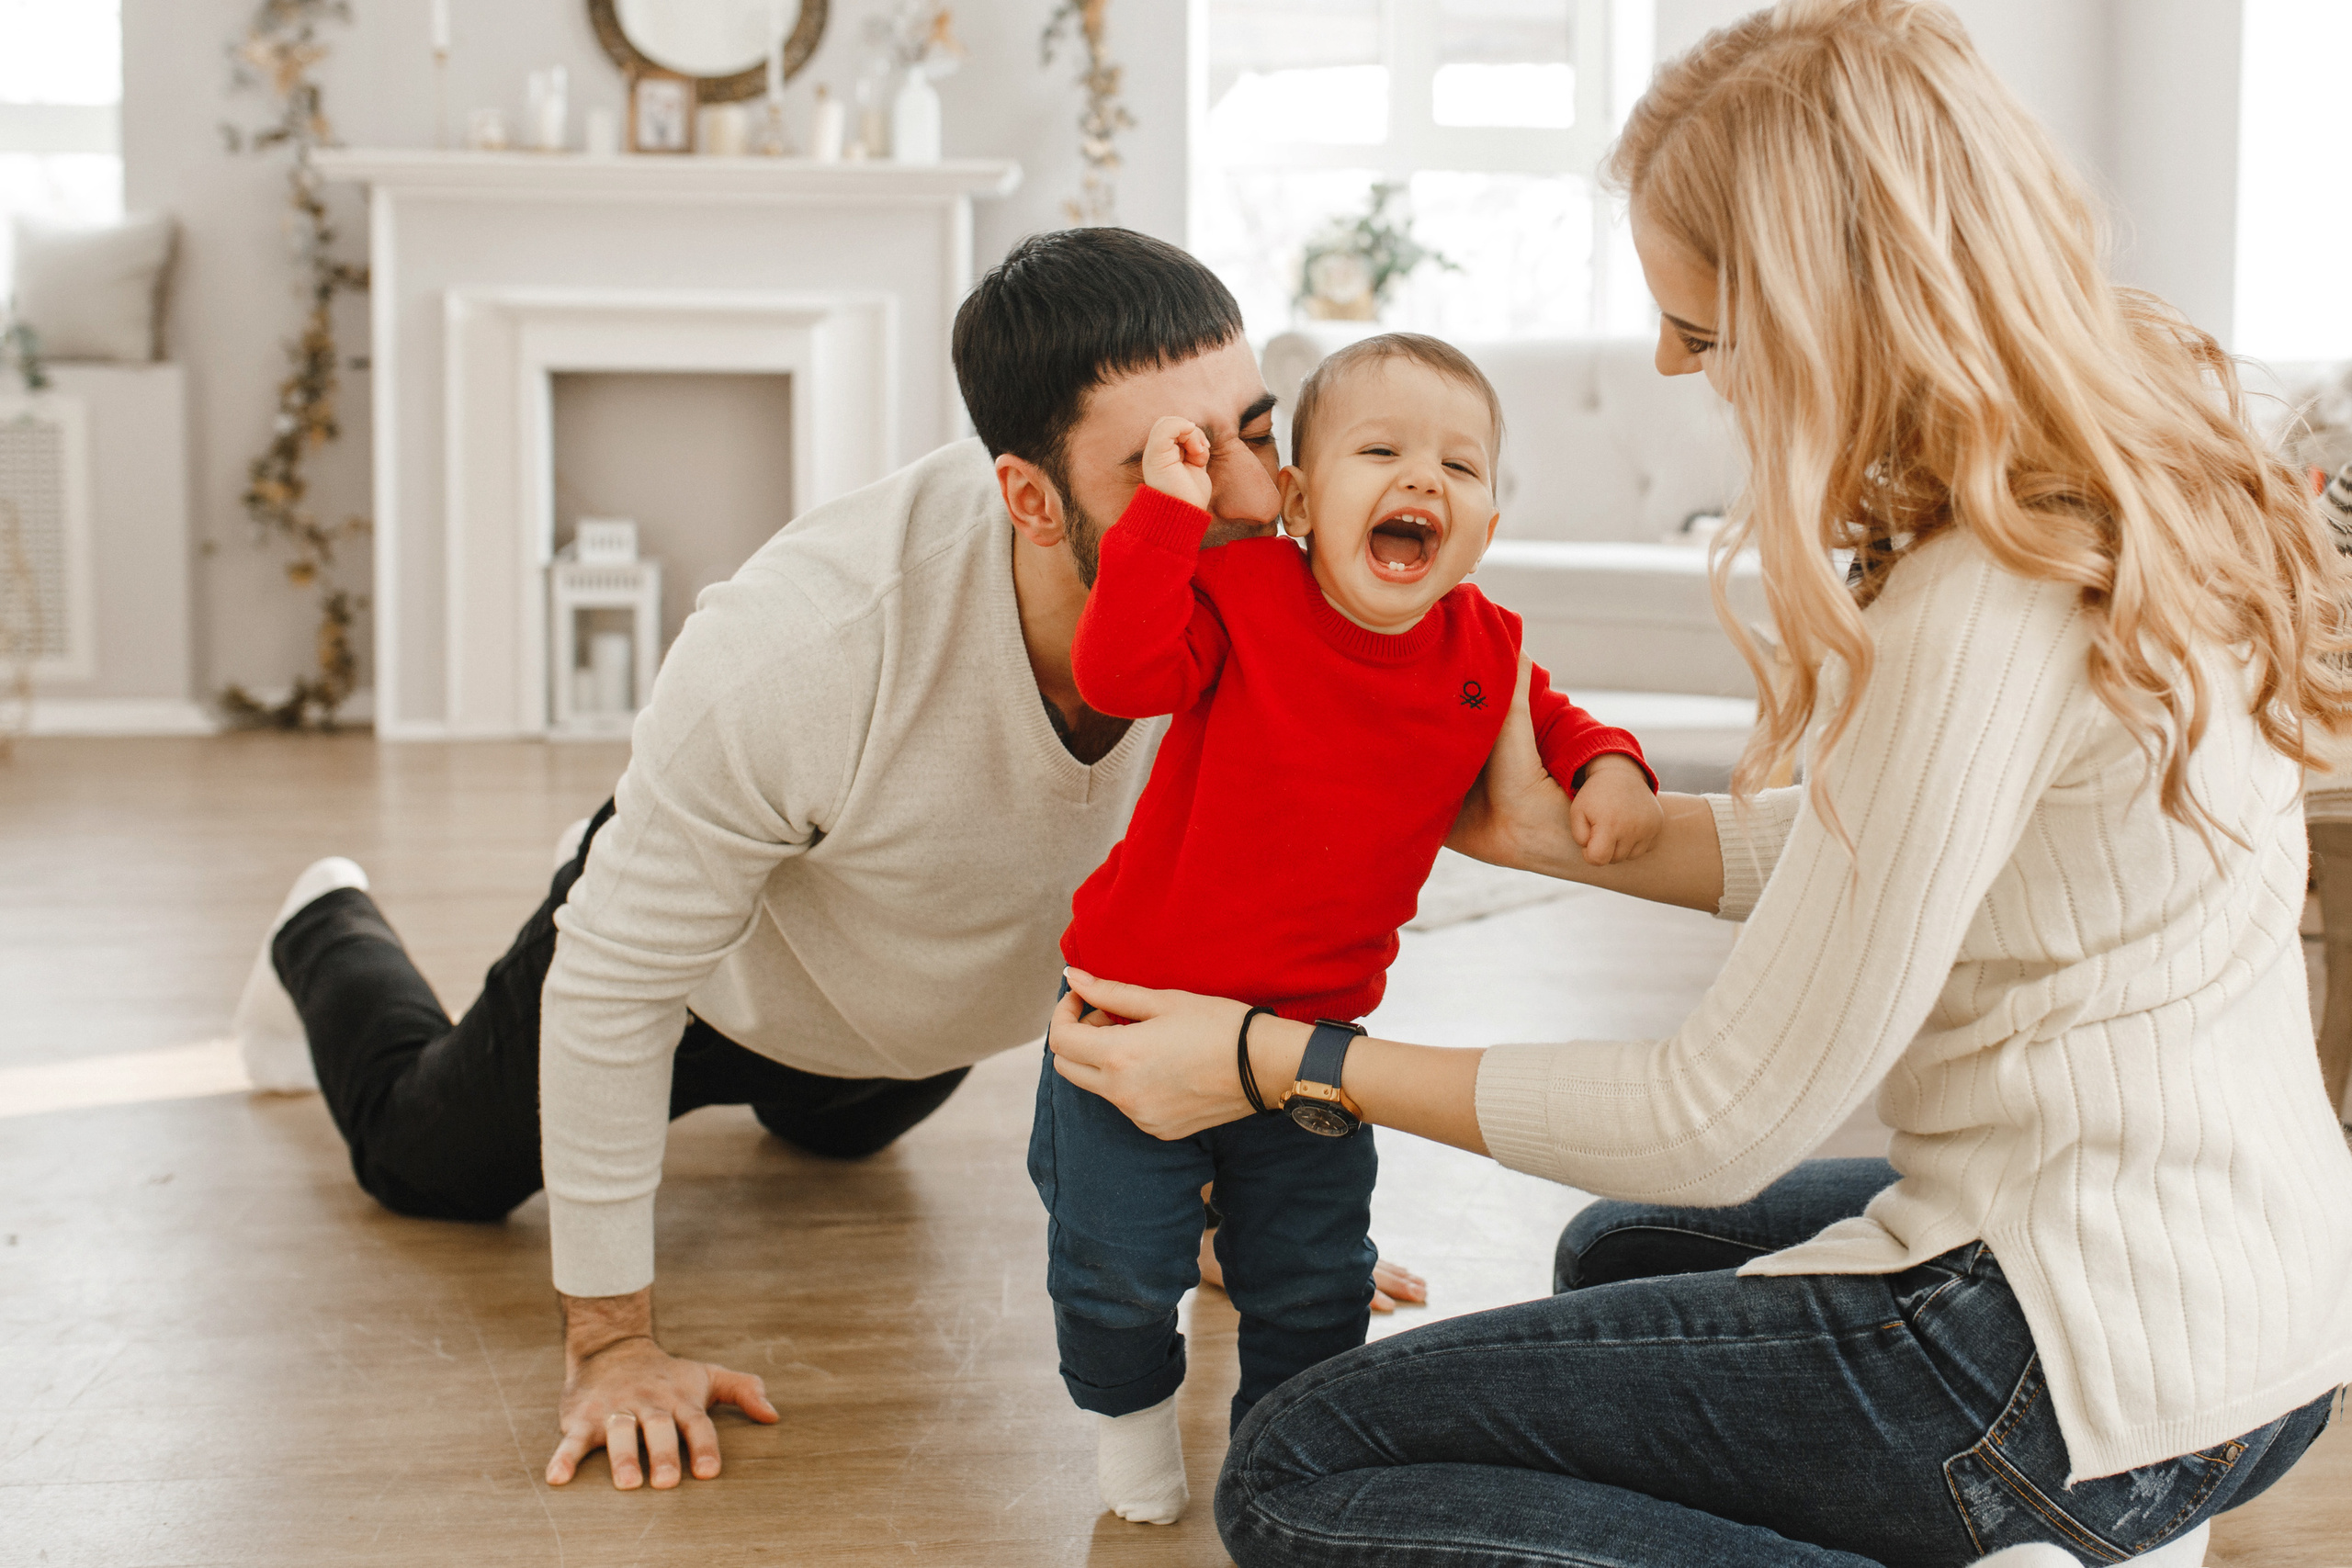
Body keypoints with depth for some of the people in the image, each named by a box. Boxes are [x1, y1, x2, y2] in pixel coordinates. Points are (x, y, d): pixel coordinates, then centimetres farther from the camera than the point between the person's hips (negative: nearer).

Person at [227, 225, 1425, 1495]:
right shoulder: (796, 652, -47)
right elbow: (617, 982, -33)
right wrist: (609, 1342, -28)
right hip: (708, 961, -4)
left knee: (833, 1129, 37)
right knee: (432, 1161, 22)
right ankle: (328, 936, 50)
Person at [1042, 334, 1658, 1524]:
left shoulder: (1483, 652, -5)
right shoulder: (1242, 595, -17)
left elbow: (1547, 728, 14)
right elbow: (1118, 673, -32)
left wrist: (1609, 769, -7)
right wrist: (1168, 512, -37)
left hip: (1313, 1029, 4)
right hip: (1139, 1014, -3)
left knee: (1312, 1285, 15)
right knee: (1117, 1268, 7)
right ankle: (1130, 1409, 38)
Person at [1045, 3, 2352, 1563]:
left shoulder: (1976, 624, -26)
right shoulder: (2136, 477, 3)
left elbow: (1726, 1122, -19)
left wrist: (1272, 1064, -12)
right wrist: (1565, 830, 13)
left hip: (2091, 1359, -10)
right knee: (1620, 1250, 35)